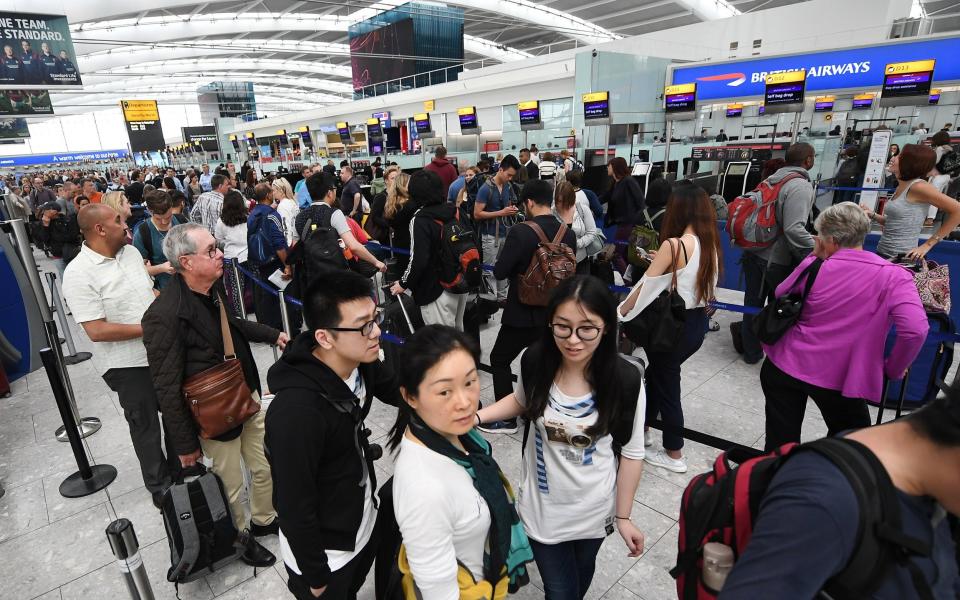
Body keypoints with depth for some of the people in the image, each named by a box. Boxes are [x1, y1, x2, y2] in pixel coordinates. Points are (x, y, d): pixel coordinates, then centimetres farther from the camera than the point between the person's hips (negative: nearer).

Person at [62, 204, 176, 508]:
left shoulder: (130, 252, 2)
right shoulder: (78, 273, -19)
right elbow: (96, 331, -23)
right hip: (128, 364, -6)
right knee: (145, 426, 12)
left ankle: (180, 467, 43)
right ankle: (159, 486, 32)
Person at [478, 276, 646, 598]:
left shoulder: (625, 380, -25)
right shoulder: (535, 361, -20)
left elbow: (631, 453, -12)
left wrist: (624, 517, -4)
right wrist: (476, 417, -11)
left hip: (593, 507, 1)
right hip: (542, 504, 0)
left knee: (582, 573, 29)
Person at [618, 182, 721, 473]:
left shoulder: (674, 245, -20)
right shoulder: (712, 243, 1)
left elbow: (645, 287, -16)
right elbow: (692, 277, 6)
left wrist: (619, 315, -5)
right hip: (698, 323, 7)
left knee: (667, 385, 11)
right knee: (658, 374, 24)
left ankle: (674, 455, 30)